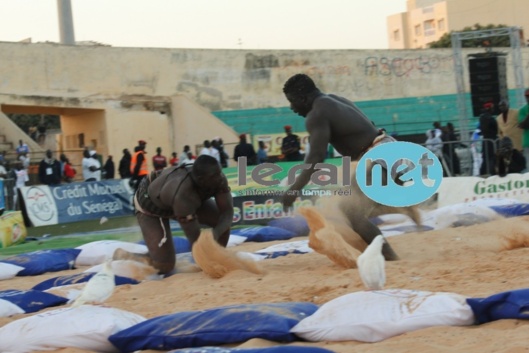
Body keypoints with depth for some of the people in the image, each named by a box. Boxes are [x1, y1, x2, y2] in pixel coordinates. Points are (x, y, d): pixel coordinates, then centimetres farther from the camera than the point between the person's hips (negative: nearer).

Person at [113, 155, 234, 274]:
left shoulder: (217, 178, -28)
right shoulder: (183, 194, -45)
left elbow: (227, 211, -26)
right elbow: (195, 239, -39)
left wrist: (215, 235, -45)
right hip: (150, 204, -6)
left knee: (223, 220, -12)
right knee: (165, 266, -11)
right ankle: (122, 255, 13)